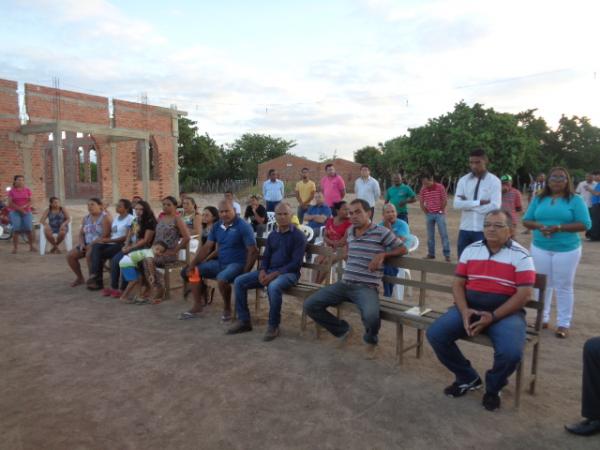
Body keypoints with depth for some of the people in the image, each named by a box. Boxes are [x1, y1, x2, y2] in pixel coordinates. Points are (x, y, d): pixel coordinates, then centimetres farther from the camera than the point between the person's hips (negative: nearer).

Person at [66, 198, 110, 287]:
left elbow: (105, 235, -18)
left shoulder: (104, 217, -9)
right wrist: (82, 244, -7)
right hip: (87, 244, 8)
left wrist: (91, 245, -21)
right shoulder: (86, 218, 14)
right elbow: (81, 234, 14)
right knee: (70, 255, -8)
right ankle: (80, 278, 10)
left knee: (89, 254, -35)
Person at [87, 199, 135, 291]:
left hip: (121, 244, -7)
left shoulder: (130, 218, -6)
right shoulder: (116, 217, 19)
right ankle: (95, 276, -25)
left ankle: (98, 281, -11)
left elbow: (127, 237, -13)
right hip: (111, 243, 7)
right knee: (96, 246, -21)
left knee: (99, 255, -22)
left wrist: (110, 240, -16)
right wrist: (106, 239, -4)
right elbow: (112, 232, 17)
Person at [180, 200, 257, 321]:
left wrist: (245, 272, -23)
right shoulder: (217, 226, 7)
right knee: (193, 271, 1)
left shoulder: (243, 226, -14)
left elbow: (253, 251, -16)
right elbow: (207, 247, 8)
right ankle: (197, 305, 10)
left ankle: (227, 308, -9)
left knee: (222, 278, -36)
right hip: (219, 262, 8)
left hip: (237, 264, -7)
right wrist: (192, 264, -3)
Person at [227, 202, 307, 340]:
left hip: (289, 273, -7)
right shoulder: (272, 235, 13)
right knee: (239, 281, -8)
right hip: (269, 271, 7)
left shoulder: (298, 235, -7)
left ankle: (273, 326, -19)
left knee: (273, 287, -39)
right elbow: (266, 257, 15)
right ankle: (244, 320, 0)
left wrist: (275, 274, -21)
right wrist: (262, 271, -7)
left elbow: (296, 263, -14)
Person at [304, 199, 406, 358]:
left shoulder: (382, 232, -6)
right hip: (344, 284, 6)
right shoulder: (350, 231, 14)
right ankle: (342, 329, 17)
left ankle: (370, 341, 4)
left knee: (371, 316, -37)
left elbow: (402, 249, 2)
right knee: (310, 305, -7)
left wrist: (382, 255, -11)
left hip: (366, 288, -6)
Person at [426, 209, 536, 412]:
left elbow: (524, 294, -10)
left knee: (511, 352, -30)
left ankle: (493, 387, 7)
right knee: (435, 334, -16)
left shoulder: (521, 256, -4)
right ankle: (468, 378, 9)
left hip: (505, 312, -3)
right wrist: (464, 311, -13)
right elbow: (458, 284, 6)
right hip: (470, 307, 4)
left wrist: (493, 316, -18)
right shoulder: (470, 250, 7)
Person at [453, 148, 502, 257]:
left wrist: (468, 204, -12)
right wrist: (479, 202, -16)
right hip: (465, 229, 3)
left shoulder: (494, 181, -4)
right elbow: (457, 204, -7)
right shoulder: (463, 180, 5)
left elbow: (494, 207, -16)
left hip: (484, 230, -3)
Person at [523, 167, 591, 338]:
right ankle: (542, 318, 25)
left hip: (567, 249, -3)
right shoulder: (539, 199, 8)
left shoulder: (575, 200, -2)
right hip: (540, 248, 3)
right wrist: (539, 226, -14)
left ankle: (563, 323, 15)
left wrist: (559, 228, -20)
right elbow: (526, 220, 8)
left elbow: (585, 224, -9)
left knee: (564, 286, 4)